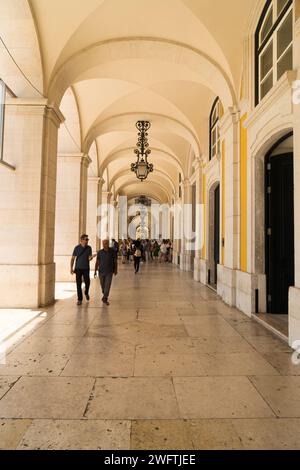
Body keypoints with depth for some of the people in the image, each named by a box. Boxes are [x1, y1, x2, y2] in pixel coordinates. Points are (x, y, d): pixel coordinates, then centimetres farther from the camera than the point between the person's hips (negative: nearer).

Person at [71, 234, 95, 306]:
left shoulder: (89, 248, 0)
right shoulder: (77, 248, -3)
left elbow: (89, 258, 0)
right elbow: (73, 258, 2)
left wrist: (91, 257, -24)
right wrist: (71, 268, -3)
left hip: (86, 268, 1)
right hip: (78, 268, -1)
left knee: (87, 282, 1)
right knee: (79, 284, 0)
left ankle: (86, 293, 33)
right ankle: (79, 299, 10)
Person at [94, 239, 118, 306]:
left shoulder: (112, 251, -5)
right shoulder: (99, 252, -3)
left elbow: (115, 261, 3)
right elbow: (97, 262, 2)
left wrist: (116, 270, 6)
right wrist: (95, 271, -2)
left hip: (109, 272, -2)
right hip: (101, 271, 2)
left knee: (107, 285, -7)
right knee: (102, 285, 13)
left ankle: (105, 298, -2)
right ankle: (105, 295, 36)